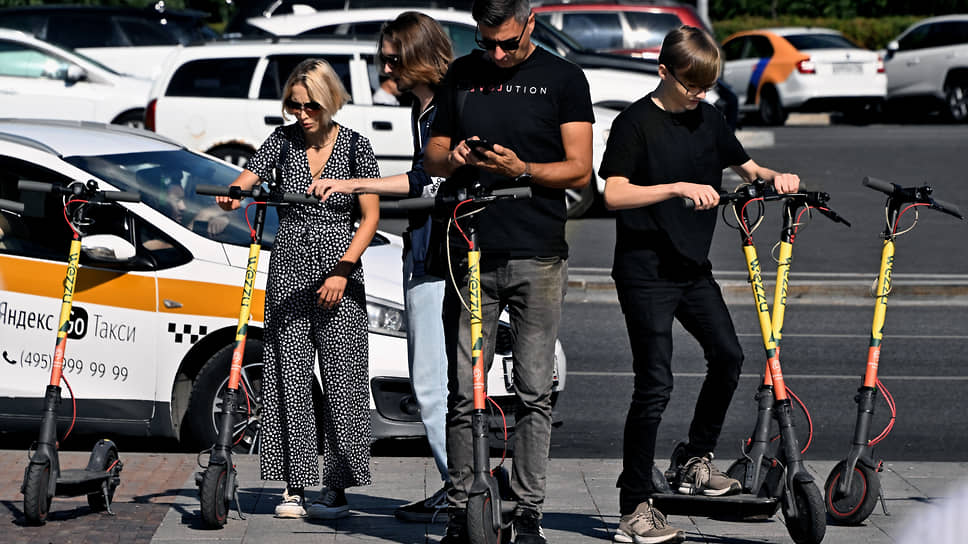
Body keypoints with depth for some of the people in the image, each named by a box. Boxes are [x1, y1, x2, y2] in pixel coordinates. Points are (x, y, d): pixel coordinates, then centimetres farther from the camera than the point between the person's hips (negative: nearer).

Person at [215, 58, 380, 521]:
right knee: (289, 380, 0)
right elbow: (245, 180, -3)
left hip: (339, 278, -2)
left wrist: (342, 271, -11)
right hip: (288, 274, 2)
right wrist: (231, 196, -28)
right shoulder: (284, 140, 6)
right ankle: (295, 487, 4)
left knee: (341, 380, -3)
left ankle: (336, 487, 3)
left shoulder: (354, 145, 0)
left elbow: (370, 216, -1)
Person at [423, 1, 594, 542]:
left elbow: (579, 170, 0)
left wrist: (520, 168, -16)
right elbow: (433, 156, 18)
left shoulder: (562, 78, 4)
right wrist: (455, 158, -5)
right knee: (464, 392, 0)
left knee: (534, 392, -1)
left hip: (538, 257, -2)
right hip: (471, 253, 2)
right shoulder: (461, 76, 12)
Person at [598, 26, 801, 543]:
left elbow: (744, 166, 21)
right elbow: (614, 194, -20)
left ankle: (695, 458, 28)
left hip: (693, 266, 7)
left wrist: (774, 177, -1)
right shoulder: (635, 122, -11)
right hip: (646, 271, -7)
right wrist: (678, 188, -29)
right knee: (655, 385, -9)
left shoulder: (707, 118, 9)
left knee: (727, 354, 7)